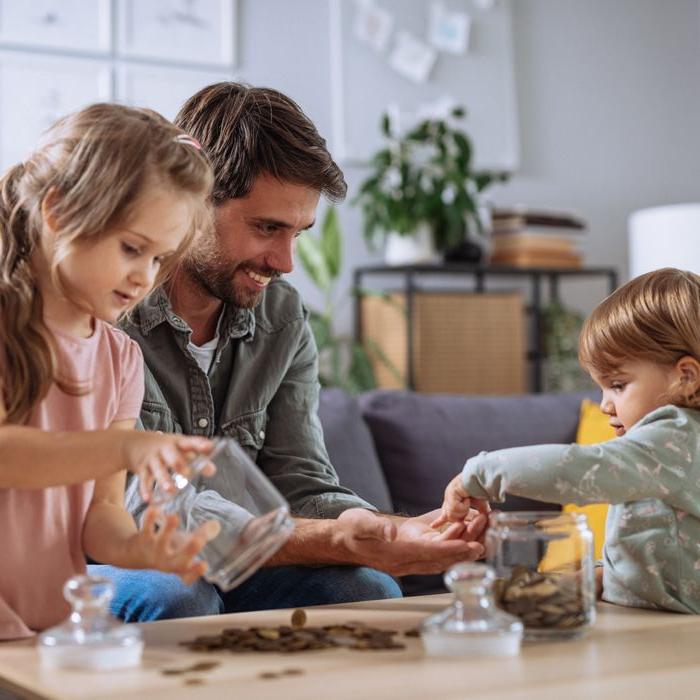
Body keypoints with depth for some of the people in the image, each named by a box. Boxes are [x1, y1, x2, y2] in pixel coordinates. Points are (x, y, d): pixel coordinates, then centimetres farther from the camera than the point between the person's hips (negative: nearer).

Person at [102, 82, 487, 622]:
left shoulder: (283, 317, 2)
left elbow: (304, 488, -2)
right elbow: (141, 514, -26)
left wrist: (397, 532, -25)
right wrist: (341, 542, -34)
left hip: (222, 576, 5)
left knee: (366, 590, -20)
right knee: (174, 597, -36)